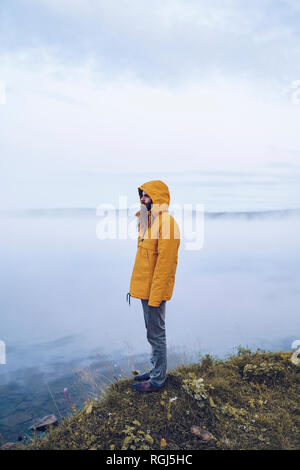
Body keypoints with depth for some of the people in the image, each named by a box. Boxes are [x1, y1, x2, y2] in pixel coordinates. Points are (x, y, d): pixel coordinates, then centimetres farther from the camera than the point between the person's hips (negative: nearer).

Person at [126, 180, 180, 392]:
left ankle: (157, 381, 18)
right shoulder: (148, 221, 14)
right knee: (153, 333, 20)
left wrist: (155, 295, -22)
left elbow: (165, 262, -21)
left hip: (155, 290, -10)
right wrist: (136, 286, 15)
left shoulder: (166, 222, -17)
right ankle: (156, 371, 35)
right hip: (144, 288, 10)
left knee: (156, 334, 3)